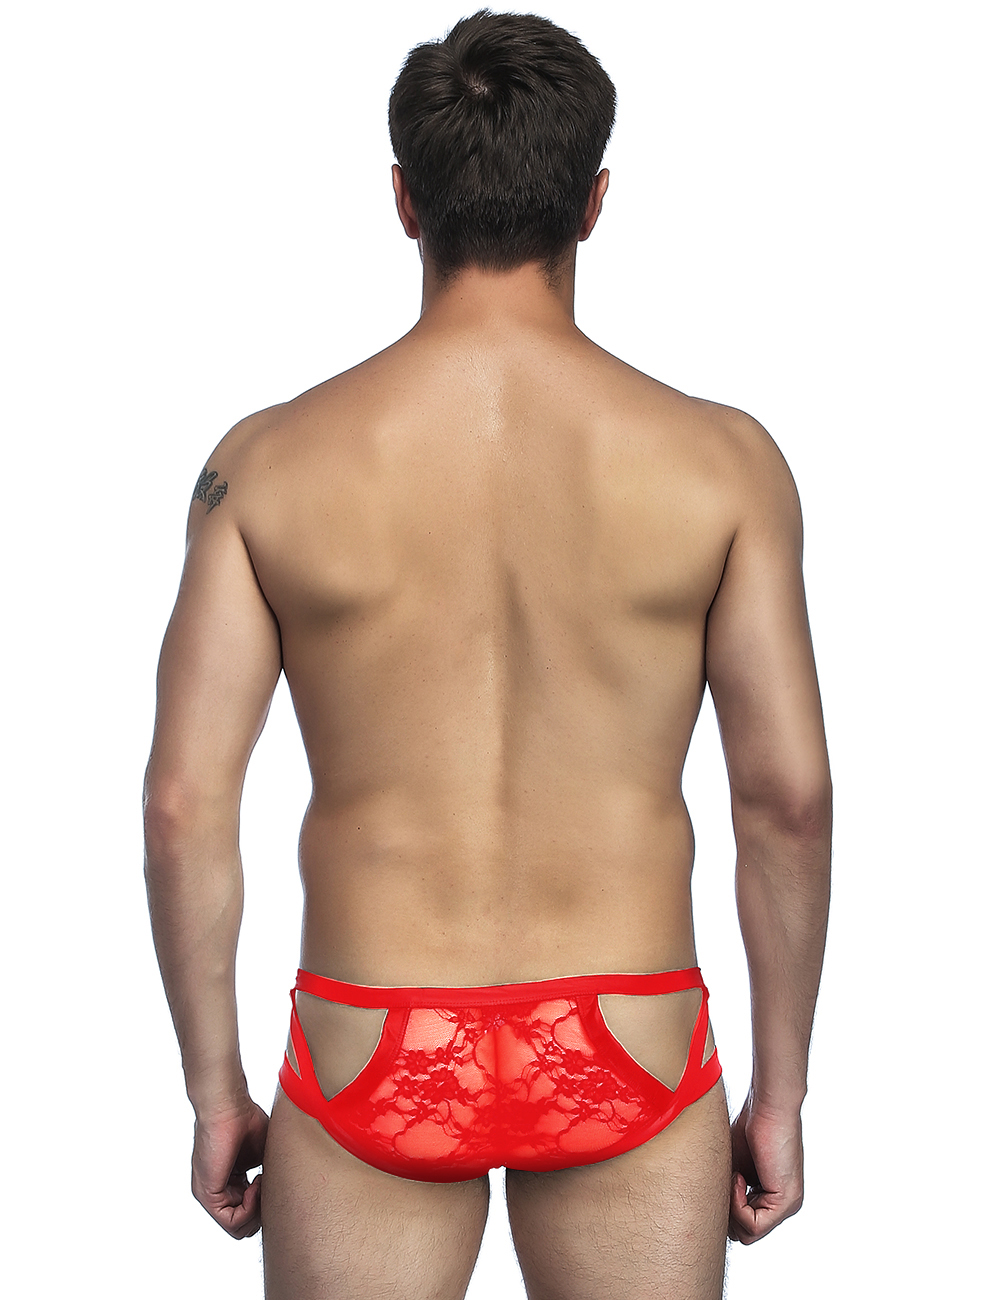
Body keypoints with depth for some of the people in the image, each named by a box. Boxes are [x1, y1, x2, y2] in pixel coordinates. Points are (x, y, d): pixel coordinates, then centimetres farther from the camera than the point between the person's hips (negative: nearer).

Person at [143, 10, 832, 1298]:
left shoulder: (267, 464, -7)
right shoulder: (719, 461, -7)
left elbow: (185, 801, -7)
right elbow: (788, 795, -6)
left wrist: (214, 1088, 5)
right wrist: (780, 1092, 5)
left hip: (371, 1055, 0)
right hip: (626, 1051, 0)